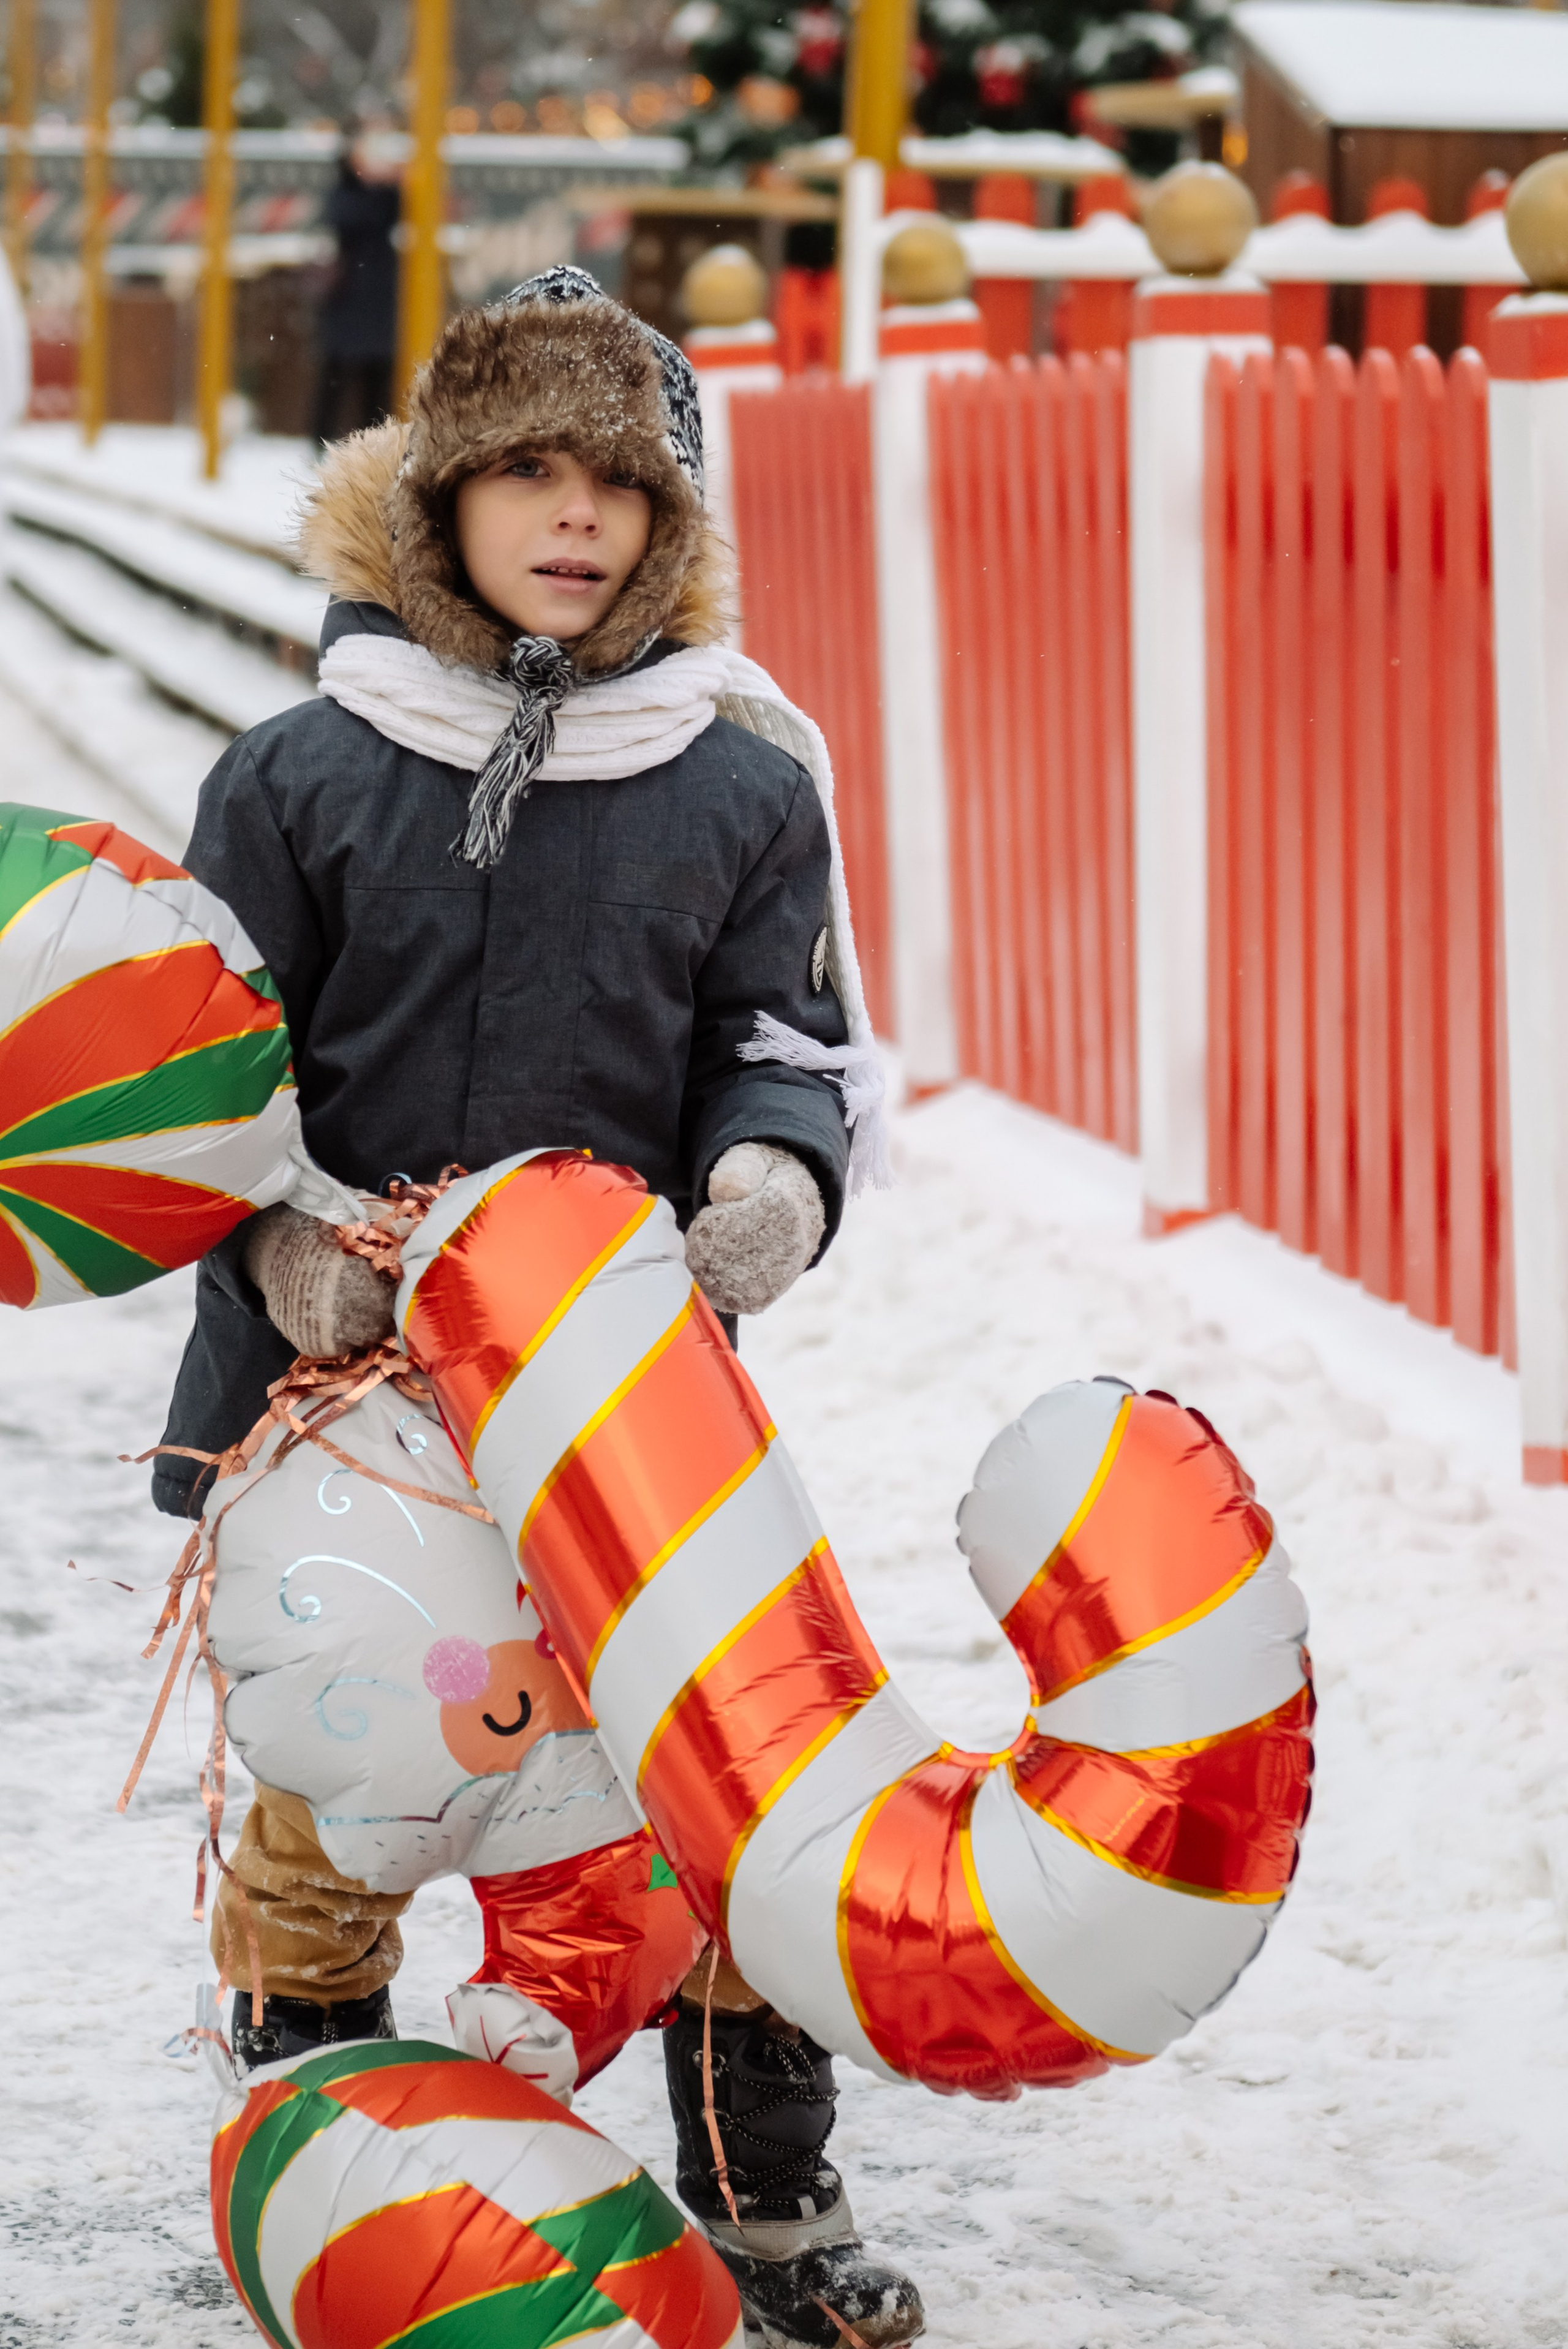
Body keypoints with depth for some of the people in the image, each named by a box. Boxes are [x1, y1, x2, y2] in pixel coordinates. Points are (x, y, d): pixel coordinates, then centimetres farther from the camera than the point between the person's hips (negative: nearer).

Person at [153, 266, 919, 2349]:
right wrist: (281, 1238, -16)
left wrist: (774, 1171, -16)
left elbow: (784, 1049, 6)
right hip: (334, 1389, -1)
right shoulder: (302, 776, -2)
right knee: (326, 1802, 9)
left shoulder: (740, 789, 2)